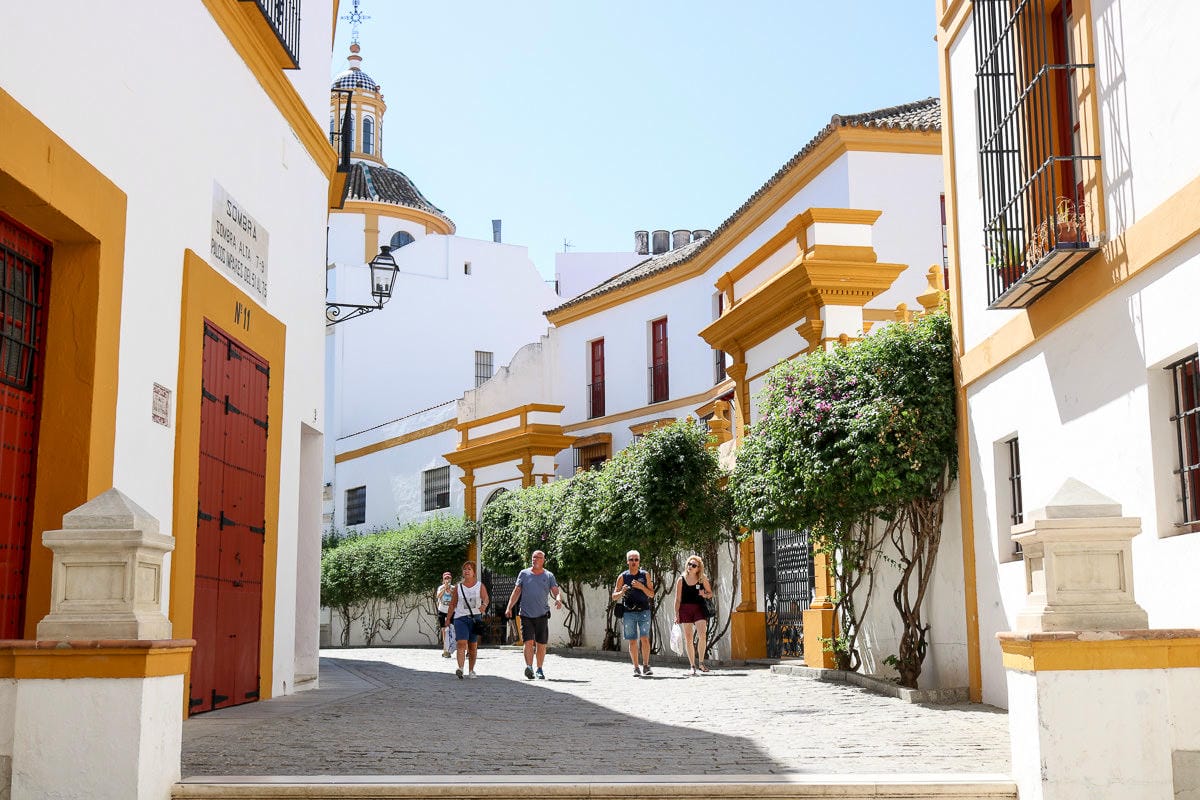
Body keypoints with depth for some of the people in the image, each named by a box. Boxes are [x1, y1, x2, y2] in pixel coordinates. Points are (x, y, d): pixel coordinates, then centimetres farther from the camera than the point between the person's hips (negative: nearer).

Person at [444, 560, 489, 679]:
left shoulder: (480, 586, 3)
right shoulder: (458, 587, 6)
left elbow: (486, 598, -12)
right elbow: (452, 604, 10)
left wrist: (484, 605, -35)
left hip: (475, 618, 1)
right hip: (460, 618, -1)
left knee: (473, 646, 8)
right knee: (461, 643, -18)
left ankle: (471, 670, 21)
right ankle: (460, 668, -29)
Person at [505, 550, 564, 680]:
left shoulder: (548, 576, 8)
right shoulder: (524, 574, 8)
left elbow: (556, 591, 0)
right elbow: (516, 591, 8)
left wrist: (558, 599, -22)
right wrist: (509, 607, -1)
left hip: (542, 615, 1)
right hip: (526, 614, -1)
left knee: (541, 644, 4)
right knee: (528, 641, -14)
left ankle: (539, 669, 16)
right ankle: (529, 666, -21)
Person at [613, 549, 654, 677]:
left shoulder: (645, 575, 6)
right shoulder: (623, 577, 7)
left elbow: (651, 594, 5)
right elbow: (614, 596, 8)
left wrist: (641, 587, -12)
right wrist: (622, 592, -13)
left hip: (644, 611, -1)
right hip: (629, 612, 1)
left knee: (644, 639, -10)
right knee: (632, 641, 1)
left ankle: (646, 666, -1)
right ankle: (636, 668, 9)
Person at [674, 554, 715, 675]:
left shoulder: (702, 579, 3)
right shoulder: (681, 580, 1)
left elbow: (710, 593, 13)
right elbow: (678, 599, 3)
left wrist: (705, 595, -10)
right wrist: (676, 614, -2)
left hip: (699, 608, 0)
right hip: (685, 609, 0)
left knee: (702, 635, -17)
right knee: (688, 638, 3)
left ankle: (700, 663, -3)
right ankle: (692, 666, 10)